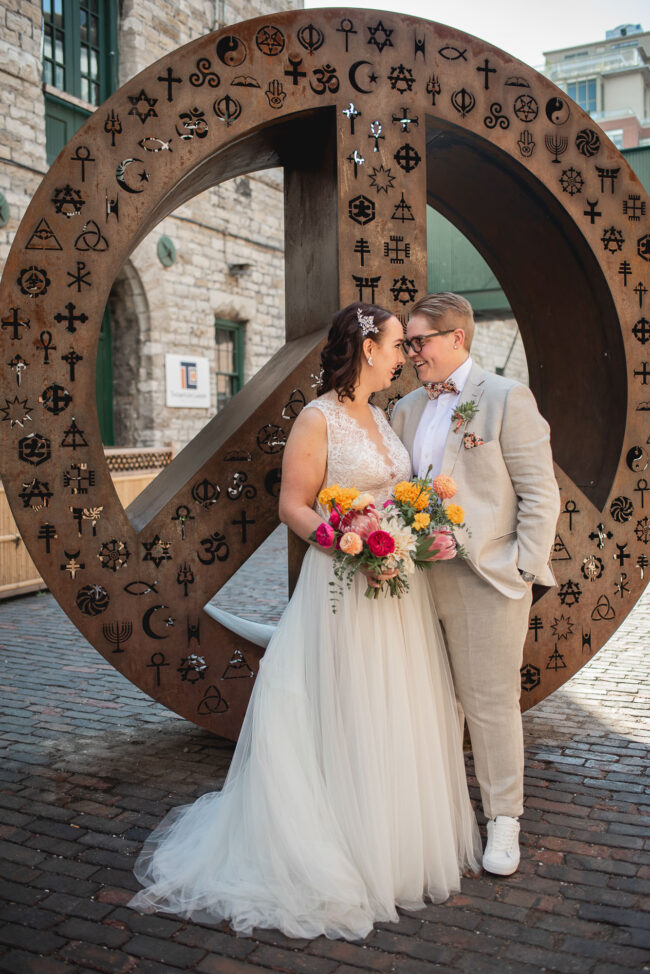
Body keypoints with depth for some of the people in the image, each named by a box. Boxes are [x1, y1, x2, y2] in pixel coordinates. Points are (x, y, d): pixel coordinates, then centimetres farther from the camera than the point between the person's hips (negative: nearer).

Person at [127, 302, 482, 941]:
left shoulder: (380, 416, 14)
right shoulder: (318, 419, -10)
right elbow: (292, 507, -12)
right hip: (343, 584, -8)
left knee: (398, 714, 14)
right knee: (347, 718, 1)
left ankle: (402, 840, 31)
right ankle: (351, 848, 17)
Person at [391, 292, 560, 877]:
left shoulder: (507, 398, -6)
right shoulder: (407, 409, 13)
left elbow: (540, 493, -7)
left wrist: (525, 571, -12)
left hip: (485, 579, -5)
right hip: (419, 579, 6)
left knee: (491, 702, 4)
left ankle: (503, 822, 22)